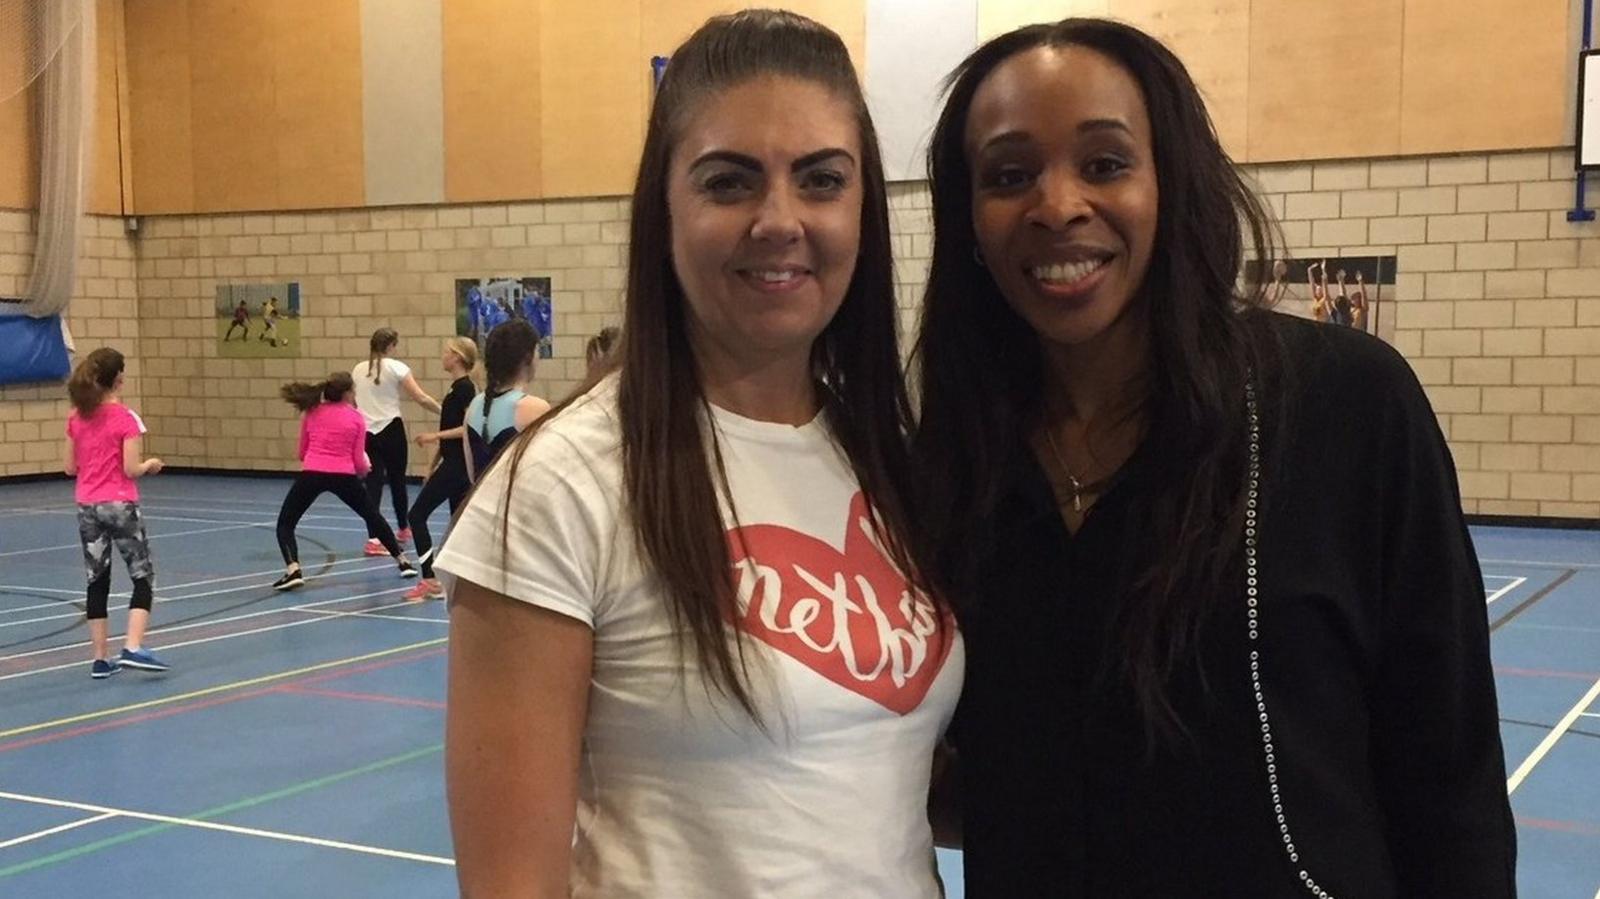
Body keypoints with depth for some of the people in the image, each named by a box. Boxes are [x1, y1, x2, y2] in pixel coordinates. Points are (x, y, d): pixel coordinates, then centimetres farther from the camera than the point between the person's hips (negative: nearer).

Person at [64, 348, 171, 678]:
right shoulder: (126, 418, -11)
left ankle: (101, 657, 12)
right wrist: (151, 464, 5)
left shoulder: (76, 418, 4)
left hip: (87, 507, 5)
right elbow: (131, 469, -15)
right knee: (143, 578, 3)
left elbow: (69, 467, 7)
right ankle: (133, 648, -12)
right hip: (120, 505, -5)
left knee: (97, 581, 10)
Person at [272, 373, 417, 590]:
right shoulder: (356, 418, 9)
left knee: (285, 523, 12)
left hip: (312, 473, 0)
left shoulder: (311, 412, 13)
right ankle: (403, 562, 30)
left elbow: (302, 452, 17)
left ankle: (293, 570, -12)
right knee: (373, 516, 24)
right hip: (344, 476, 1)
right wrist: (365, 469, 29)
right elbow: (358, 461, 6)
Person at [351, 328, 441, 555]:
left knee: (373, 483, 1)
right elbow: (421, 398, -12)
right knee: (397, 479, 15)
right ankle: (404, 528, 34)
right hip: (391, 430, -3)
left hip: (366, 432, 3)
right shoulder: (396, 367, -6)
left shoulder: (358, 370, 9)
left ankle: (373, 539, -9)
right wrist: (445, 412, -5)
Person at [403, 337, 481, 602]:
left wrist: (435, 435, -22)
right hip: (454, 464, 10)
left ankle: (430, 581, -8)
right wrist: (434, 467, 23)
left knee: (417, 514, -7)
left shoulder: (464, 388, -14)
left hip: (456, 466, -10)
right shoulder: (457, 387, 15)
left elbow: (468, 429, -23)